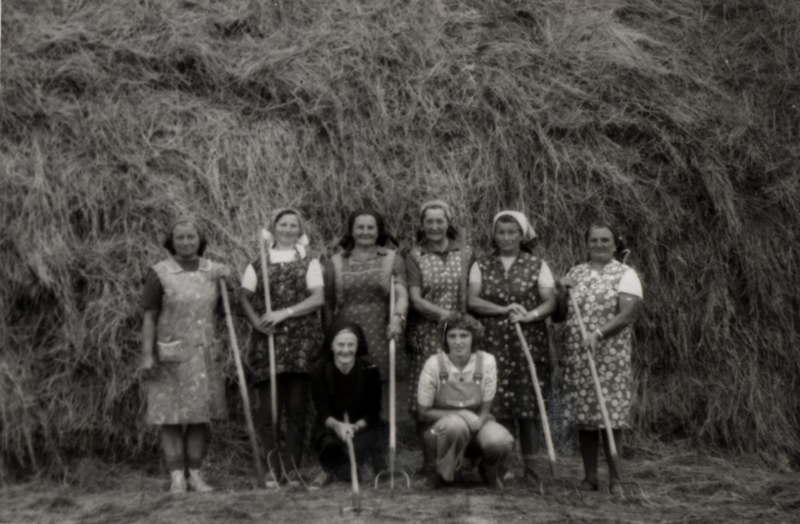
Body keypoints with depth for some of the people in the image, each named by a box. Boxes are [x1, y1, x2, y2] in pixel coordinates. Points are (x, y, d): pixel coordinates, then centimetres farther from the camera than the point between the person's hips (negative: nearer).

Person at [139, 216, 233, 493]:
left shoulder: (214, 271, 8)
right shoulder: (159, 273, -4)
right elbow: (149, 317, -4)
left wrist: (229, 281, -2)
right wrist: (147, 356, -11)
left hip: (205, 355, 4)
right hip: (170, 356, -3)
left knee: (200, 416, 6)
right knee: (171, 418, 0)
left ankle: (196, 475, 15)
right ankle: (177, 477, 8)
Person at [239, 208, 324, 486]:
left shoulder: (309, 263, 10)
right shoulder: (257, 265, 13)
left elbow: (318, 298, -1)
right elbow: (244, 297, 7)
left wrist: (284, 313, -11)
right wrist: (256, 321, -12)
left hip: (301, 341, 0)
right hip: (267, 341, 1)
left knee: (297, 408, -2)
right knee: (268, 409, -3)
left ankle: (293, 469, 6)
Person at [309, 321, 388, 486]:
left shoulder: (369, 370, -8)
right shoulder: (320, 371, -8)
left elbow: (373, 412, -9)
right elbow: (323, 413, -14)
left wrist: (355, 426, -29)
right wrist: (338, 425, -36)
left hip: (362, 428, 1)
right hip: (331, 428, 0)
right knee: (328, 444, -35)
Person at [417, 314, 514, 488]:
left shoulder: (487, 361, -11)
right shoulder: (434, 364, -16)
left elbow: (484, 410, -6)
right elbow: (424, 413, -10)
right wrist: (461, 414, -23)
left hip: (477, 424, 2)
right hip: (440, 431, -2)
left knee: (501, 441, -31)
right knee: (455, 425, -39)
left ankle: (489, 472, 7)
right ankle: (444, 474, -7)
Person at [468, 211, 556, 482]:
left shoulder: (537, 265, 8)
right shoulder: (481, 265, 10)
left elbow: (550, 301, 2)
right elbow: (473, 301, 1)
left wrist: (530, 314, -17)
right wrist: (505, 310, -12)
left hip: (529, 341, -1)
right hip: (494, 342, 1)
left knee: (529, 402, -2)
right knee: (499, 403, -2)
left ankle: (531, 466, 5)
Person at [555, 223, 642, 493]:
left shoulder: (625, 274, 1)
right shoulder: (576, 273, 14)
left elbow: (627, 314, -10)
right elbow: (563, 312, 17)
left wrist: (599, 334, -22)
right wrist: (562, 292, -2)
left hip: (611, 353, -4)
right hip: (577, 354, 4)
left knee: (611, 416, -4)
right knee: (583, 417, 5)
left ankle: (615, 478, 7)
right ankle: (590, 476, 15)